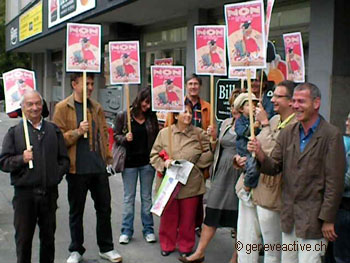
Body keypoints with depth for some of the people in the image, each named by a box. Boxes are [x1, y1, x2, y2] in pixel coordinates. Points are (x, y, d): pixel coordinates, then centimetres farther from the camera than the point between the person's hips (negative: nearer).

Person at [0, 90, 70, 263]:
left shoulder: (54, 130, 10)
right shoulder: (14, 132, 3)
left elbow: (64, 159, 12)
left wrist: (56, 175, -2)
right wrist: (22, 159, -18)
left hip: (49, 192, 2)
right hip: (24, 192, -2)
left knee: (48, 236, 14)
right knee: (23, 237, 6)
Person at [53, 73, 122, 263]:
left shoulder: (97, 107, 11)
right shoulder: (62, 108, -4)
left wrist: (107, 156, 12)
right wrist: (77, 132, -20)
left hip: (99, 167, 4)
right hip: (77, 168, -4)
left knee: (104, 208, 11)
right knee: (76, 211, 9)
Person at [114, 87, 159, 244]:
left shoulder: (152, 117, 4)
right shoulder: (123, 116, -4)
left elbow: (156, 138, 10)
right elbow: (115, 135, 1)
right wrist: (125, 138, -20)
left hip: (147, 162, 2)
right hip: (129, 162, -2)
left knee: (147, 197, 10)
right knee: (129, 197, 7)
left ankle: (148, 229, 19)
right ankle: (126, 230, 16)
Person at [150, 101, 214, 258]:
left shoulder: (199, 134, 2)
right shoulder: (164, 133, 3)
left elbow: (209, 155, 4)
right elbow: (154, 155, 6)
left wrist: (194, 163, -8)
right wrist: (164, 163, -12)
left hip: (191, 184, 0)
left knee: (188, 218, 10)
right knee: (168, 216, 10)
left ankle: (185, 246, 28)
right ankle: (167, 245, 28)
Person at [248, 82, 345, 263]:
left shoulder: (331, 135, -10)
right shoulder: (287, 133, 6)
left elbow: (335, 182, -11)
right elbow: (274, 168, 6)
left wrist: (328, 219, -11)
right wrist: (261, 156, -16)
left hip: (313, 218, -5)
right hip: (289, 215, 5)